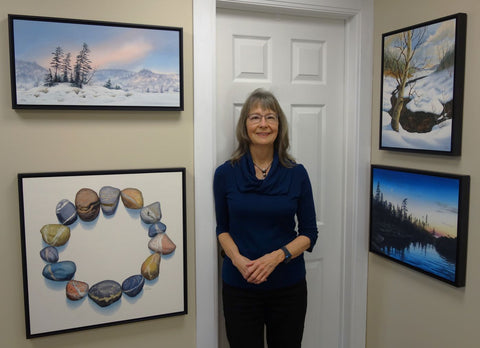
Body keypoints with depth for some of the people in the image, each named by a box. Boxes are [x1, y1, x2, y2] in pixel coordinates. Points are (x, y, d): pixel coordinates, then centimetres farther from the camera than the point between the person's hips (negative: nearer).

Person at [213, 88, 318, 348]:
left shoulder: (296, 173, -3)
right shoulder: (225, 174, -3)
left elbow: (309, 233, 0)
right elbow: (222, 229, 5)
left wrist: (277, 256, -15)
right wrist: (238, 259, -13)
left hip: (288, 286, 1)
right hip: (239, 287, 0)